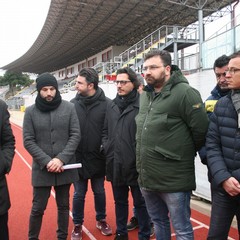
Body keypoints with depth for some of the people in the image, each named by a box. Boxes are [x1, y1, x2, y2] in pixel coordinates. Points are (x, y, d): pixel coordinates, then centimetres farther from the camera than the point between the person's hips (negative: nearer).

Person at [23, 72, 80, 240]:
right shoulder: (31, 111, -1)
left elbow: (75, 135, -4)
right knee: (38, 208, 9)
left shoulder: (69, 108, -2)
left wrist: (61, 159, -14)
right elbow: (28, 141, -4)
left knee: (64, 206, 16)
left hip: (65, 167, 1)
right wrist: (46, 161, -14)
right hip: (41, 169, -1)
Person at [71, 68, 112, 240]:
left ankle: (101, 220, 37)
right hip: (78, 158, 1)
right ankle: (78, 225, 31)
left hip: (98, 158, -1)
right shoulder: (73, 104, -3)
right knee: (79, 194, 13)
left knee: (99, 191, 17)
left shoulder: (107, 104, -10)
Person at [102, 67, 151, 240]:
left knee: (140, 203, 11)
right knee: (120, 201, 21)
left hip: (135, 165, -6)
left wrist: (140, 155, -17)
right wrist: (107, 147, 4)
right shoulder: (112, 106, 10)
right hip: (115, 164, 6)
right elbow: (105, 131, 18)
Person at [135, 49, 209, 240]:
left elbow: (201, 129, -16)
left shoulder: (184, 93, -16)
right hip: (147, 177, 7)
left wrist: (185, 153, -1)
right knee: (158, 222, 24)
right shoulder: (145, 95, 9)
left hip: (173, 179, -7)